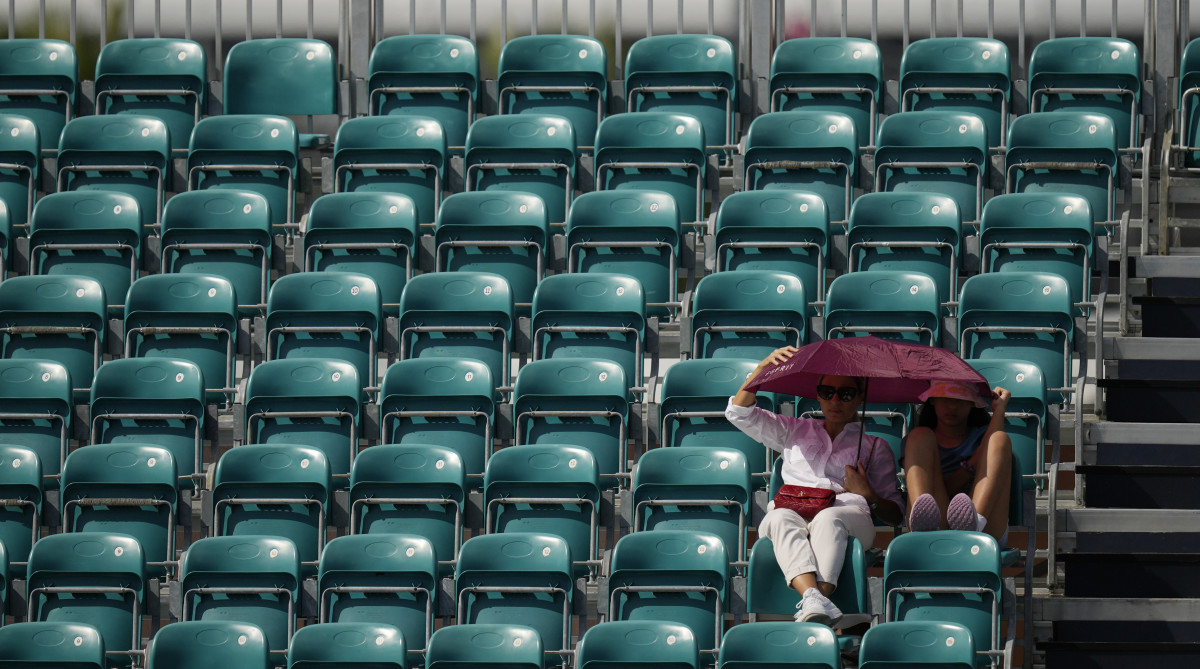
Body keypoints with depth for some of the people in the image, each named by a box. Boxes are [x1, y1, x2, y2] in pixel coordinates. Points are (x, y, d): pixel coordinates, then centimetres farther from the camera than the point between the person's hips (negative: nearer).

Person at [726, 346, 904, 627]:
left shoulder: (874, 445, 28)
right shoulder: (796, 431, 35)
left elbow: (896, 515, 19)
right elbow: (739, 413, 25)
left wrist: (867, 495, -3)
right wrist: (763, 367, 13)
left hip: (849, 515, -1)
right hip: (792, 510, 1)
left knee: (828, 519, -40)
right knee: (781, 520, -38)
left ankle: (820, 595, -62)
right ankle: (812, 598, -63)